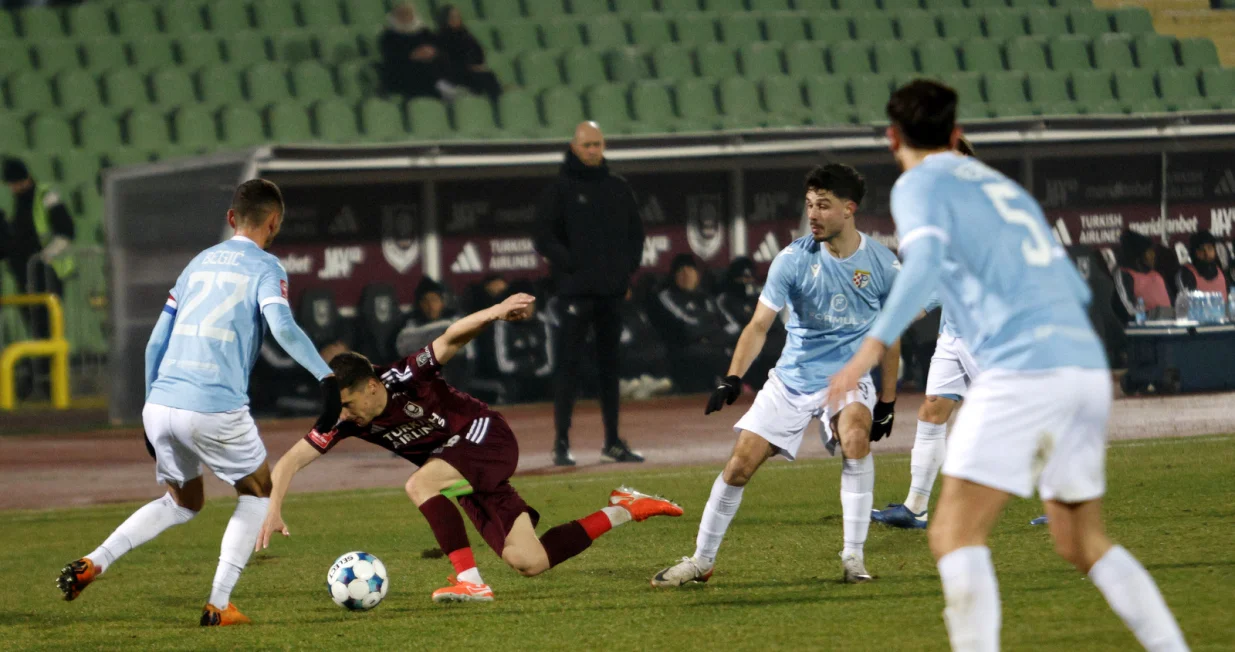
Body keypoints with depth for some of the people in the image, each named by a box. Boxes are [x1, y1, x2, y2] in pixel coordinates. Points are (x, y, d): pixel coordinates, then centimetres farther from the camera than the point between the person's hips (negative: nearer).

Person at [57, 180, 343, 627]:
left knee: (182, 502, 26)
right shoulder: (265, 268, 3)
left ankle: (94, 563, 7)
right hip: (215, 409, -6)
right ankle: (218, 605, 9)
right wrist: (326, 377, -23)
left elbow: (156, 343, 21)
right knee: (258, 493, 19)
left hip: (161, 404, 6)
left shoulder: (200, 263, 21)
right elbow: (282, 327, -17)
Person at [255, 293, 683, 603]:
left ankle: (470, 580, -29)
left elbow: (452, 338, -30)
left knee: (419, 485, -31)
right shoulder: (346, 421, -10)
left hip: (487, 438, -7)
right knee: (529, 563, 1)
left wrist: (496, 312, -48)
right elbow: (292, 460, -7)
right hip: (465, 474, 7)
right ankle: (624, 511, 18)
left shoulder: (405, 378, -26)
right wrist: (274, 510, -19)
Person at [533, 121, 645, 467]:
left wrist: (629, 265, 7)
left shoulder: (618, 188, 12)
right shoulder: (560, 189, -2)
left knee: (609, 366, 9)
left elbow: (635, 231, 20)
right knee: (568, 365, -6)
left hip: (613, 290, 5)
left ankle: (613, 443, 14)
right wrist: (571, 265, -14)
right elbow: (545, 238, -7)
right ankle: (561, 444, -5)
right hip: (577, 291, -5)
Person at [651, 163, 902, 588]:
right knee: (740, 465, -3)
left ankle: (854, 557, -22)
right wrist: (732, 380, -25)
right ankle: (701, 561, 15)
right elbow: (759, 325, -12)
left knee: (855, 437, -32)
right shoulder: (794, 259, -11)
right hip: (793, 378, 1)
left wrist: (887, 402, 7)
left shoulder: (882, 265, -9)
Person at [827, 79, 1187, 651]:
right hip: (1087, 364, 7)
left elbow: (926, 260, -16)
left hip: (1022, 368, -7)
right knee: (1084, 544, 19)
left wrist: (874, 347, -27)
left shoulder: (919, 185, 6)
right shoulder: (1004, 187, 26)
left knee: (955, 536, -8)